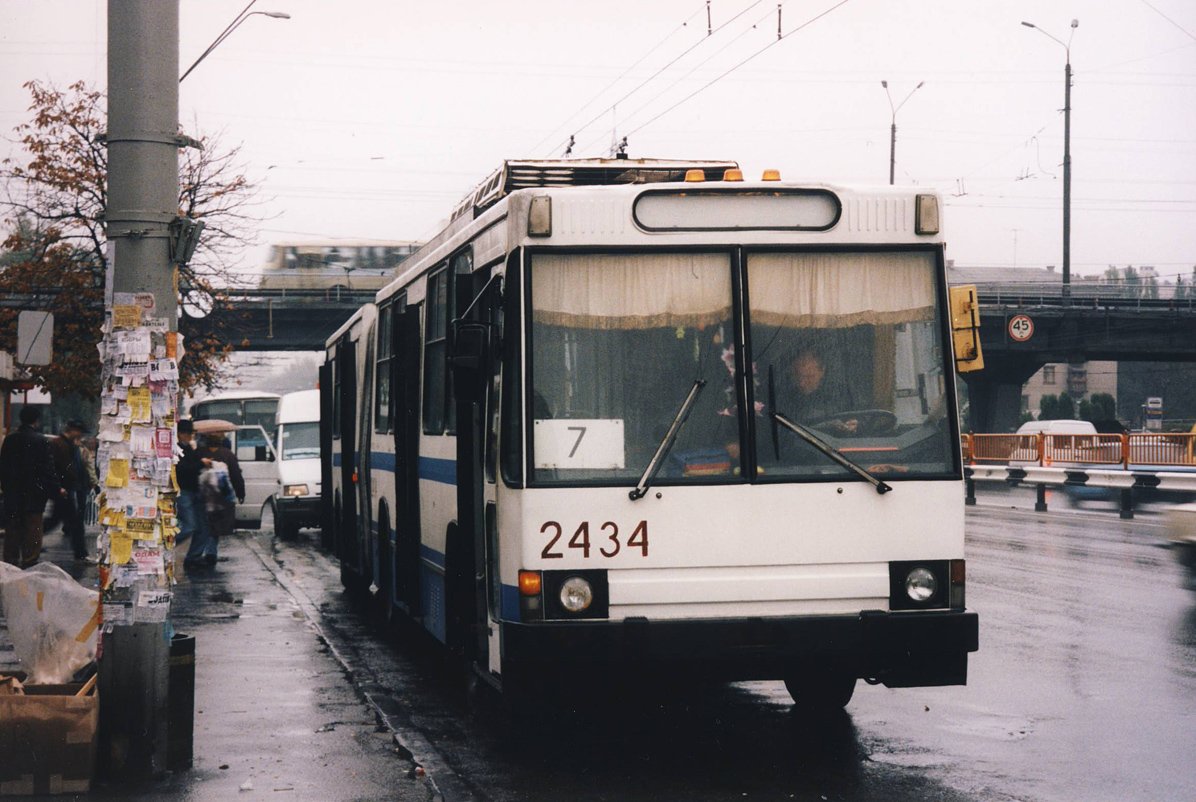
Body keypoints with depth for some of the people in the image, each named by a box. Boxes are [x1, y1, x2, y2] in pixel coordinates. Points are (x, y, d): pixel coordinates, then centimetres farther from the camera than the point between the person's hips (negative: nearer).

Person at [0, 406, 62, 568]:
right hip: (33, 494, -5)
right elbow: (48, 468, -11)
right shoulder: (39, 440, -11)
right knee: (32, 530, 0)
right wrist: (56, 490, -2)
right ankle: (29, 562, -1)